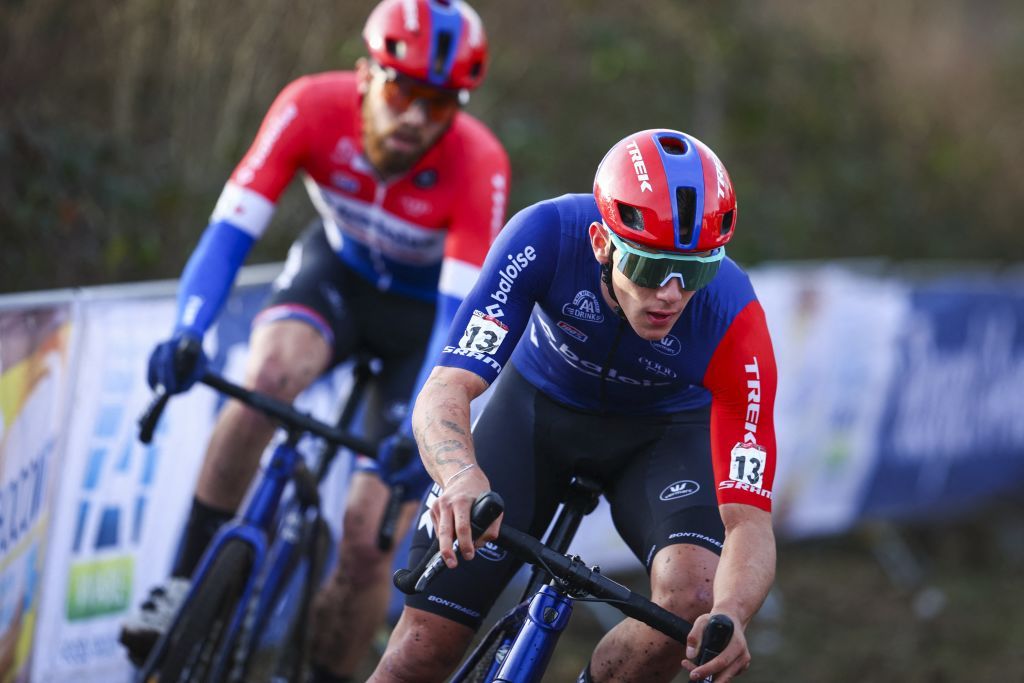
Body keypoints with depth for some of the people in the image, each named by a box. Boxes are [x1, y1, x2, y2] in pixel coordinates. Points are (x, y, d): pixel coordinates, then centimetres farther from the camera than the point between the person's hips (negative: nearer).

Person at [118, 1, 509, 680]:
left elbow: (460, 316, -36)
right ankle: (184, 585, -23)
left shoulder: (479, 165, -33)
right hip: (338, 272, 1)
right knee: (268, 375, -35)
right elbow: (230, 231, -31)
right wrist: (186, 335, -48)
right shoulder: (313, 108, -28)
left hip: (424, 312, -1)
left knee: (369, 541, -13)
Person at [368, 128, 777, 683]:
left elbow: (749, 519, -35)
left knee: (695, 598, -29)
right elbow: (443, 392, -41)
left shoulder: (733, 320, -34)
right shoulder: (547, 236, -35)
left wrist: (730, 616, -57)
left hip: (662, 429, 0)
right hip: (540, 403, 0)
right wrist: (463, 477, -64)